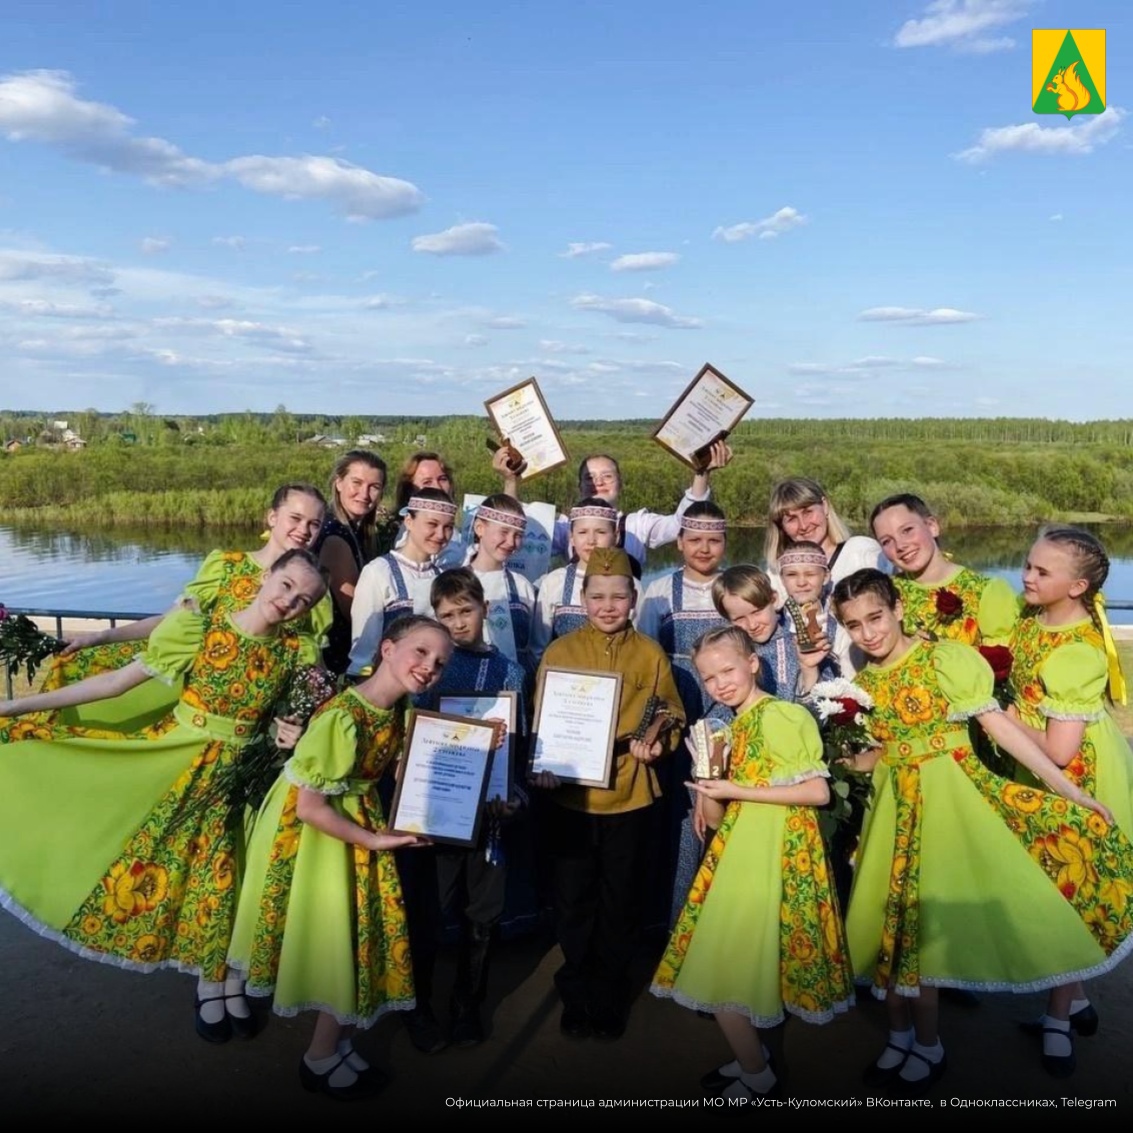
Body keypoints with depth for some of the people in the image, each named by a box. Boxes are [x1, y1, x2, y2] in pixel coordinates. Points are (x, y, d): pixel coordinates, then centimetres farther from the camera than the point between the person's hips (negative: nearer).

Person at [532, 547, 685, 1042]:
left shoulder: (651, 654, -1)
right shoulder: (559, 651, -1)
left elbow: (673, 718, 4)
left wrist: (658, 743, -17)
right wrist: (542, 765, -15)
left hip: (630, 798, 0)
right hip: (569, 796, 0)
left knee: (620, 903, 13)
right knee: (573, 902, 12)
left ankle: (610, 997, 34)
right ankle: (576, 996, 33)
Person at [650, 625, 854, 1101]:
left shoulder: (778, 715, -13)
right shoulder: (735, 725, 13)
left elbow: (819, 791, -20)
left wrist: (736, 790, -18)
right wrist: (708, 775, -3)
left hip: (771, 854, -8)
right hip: (741, 852, 8)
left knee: (724, 969, -3)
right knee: (729, 963, 14)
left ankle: (758, 1077, 15)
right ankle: (751, 1056, 32)